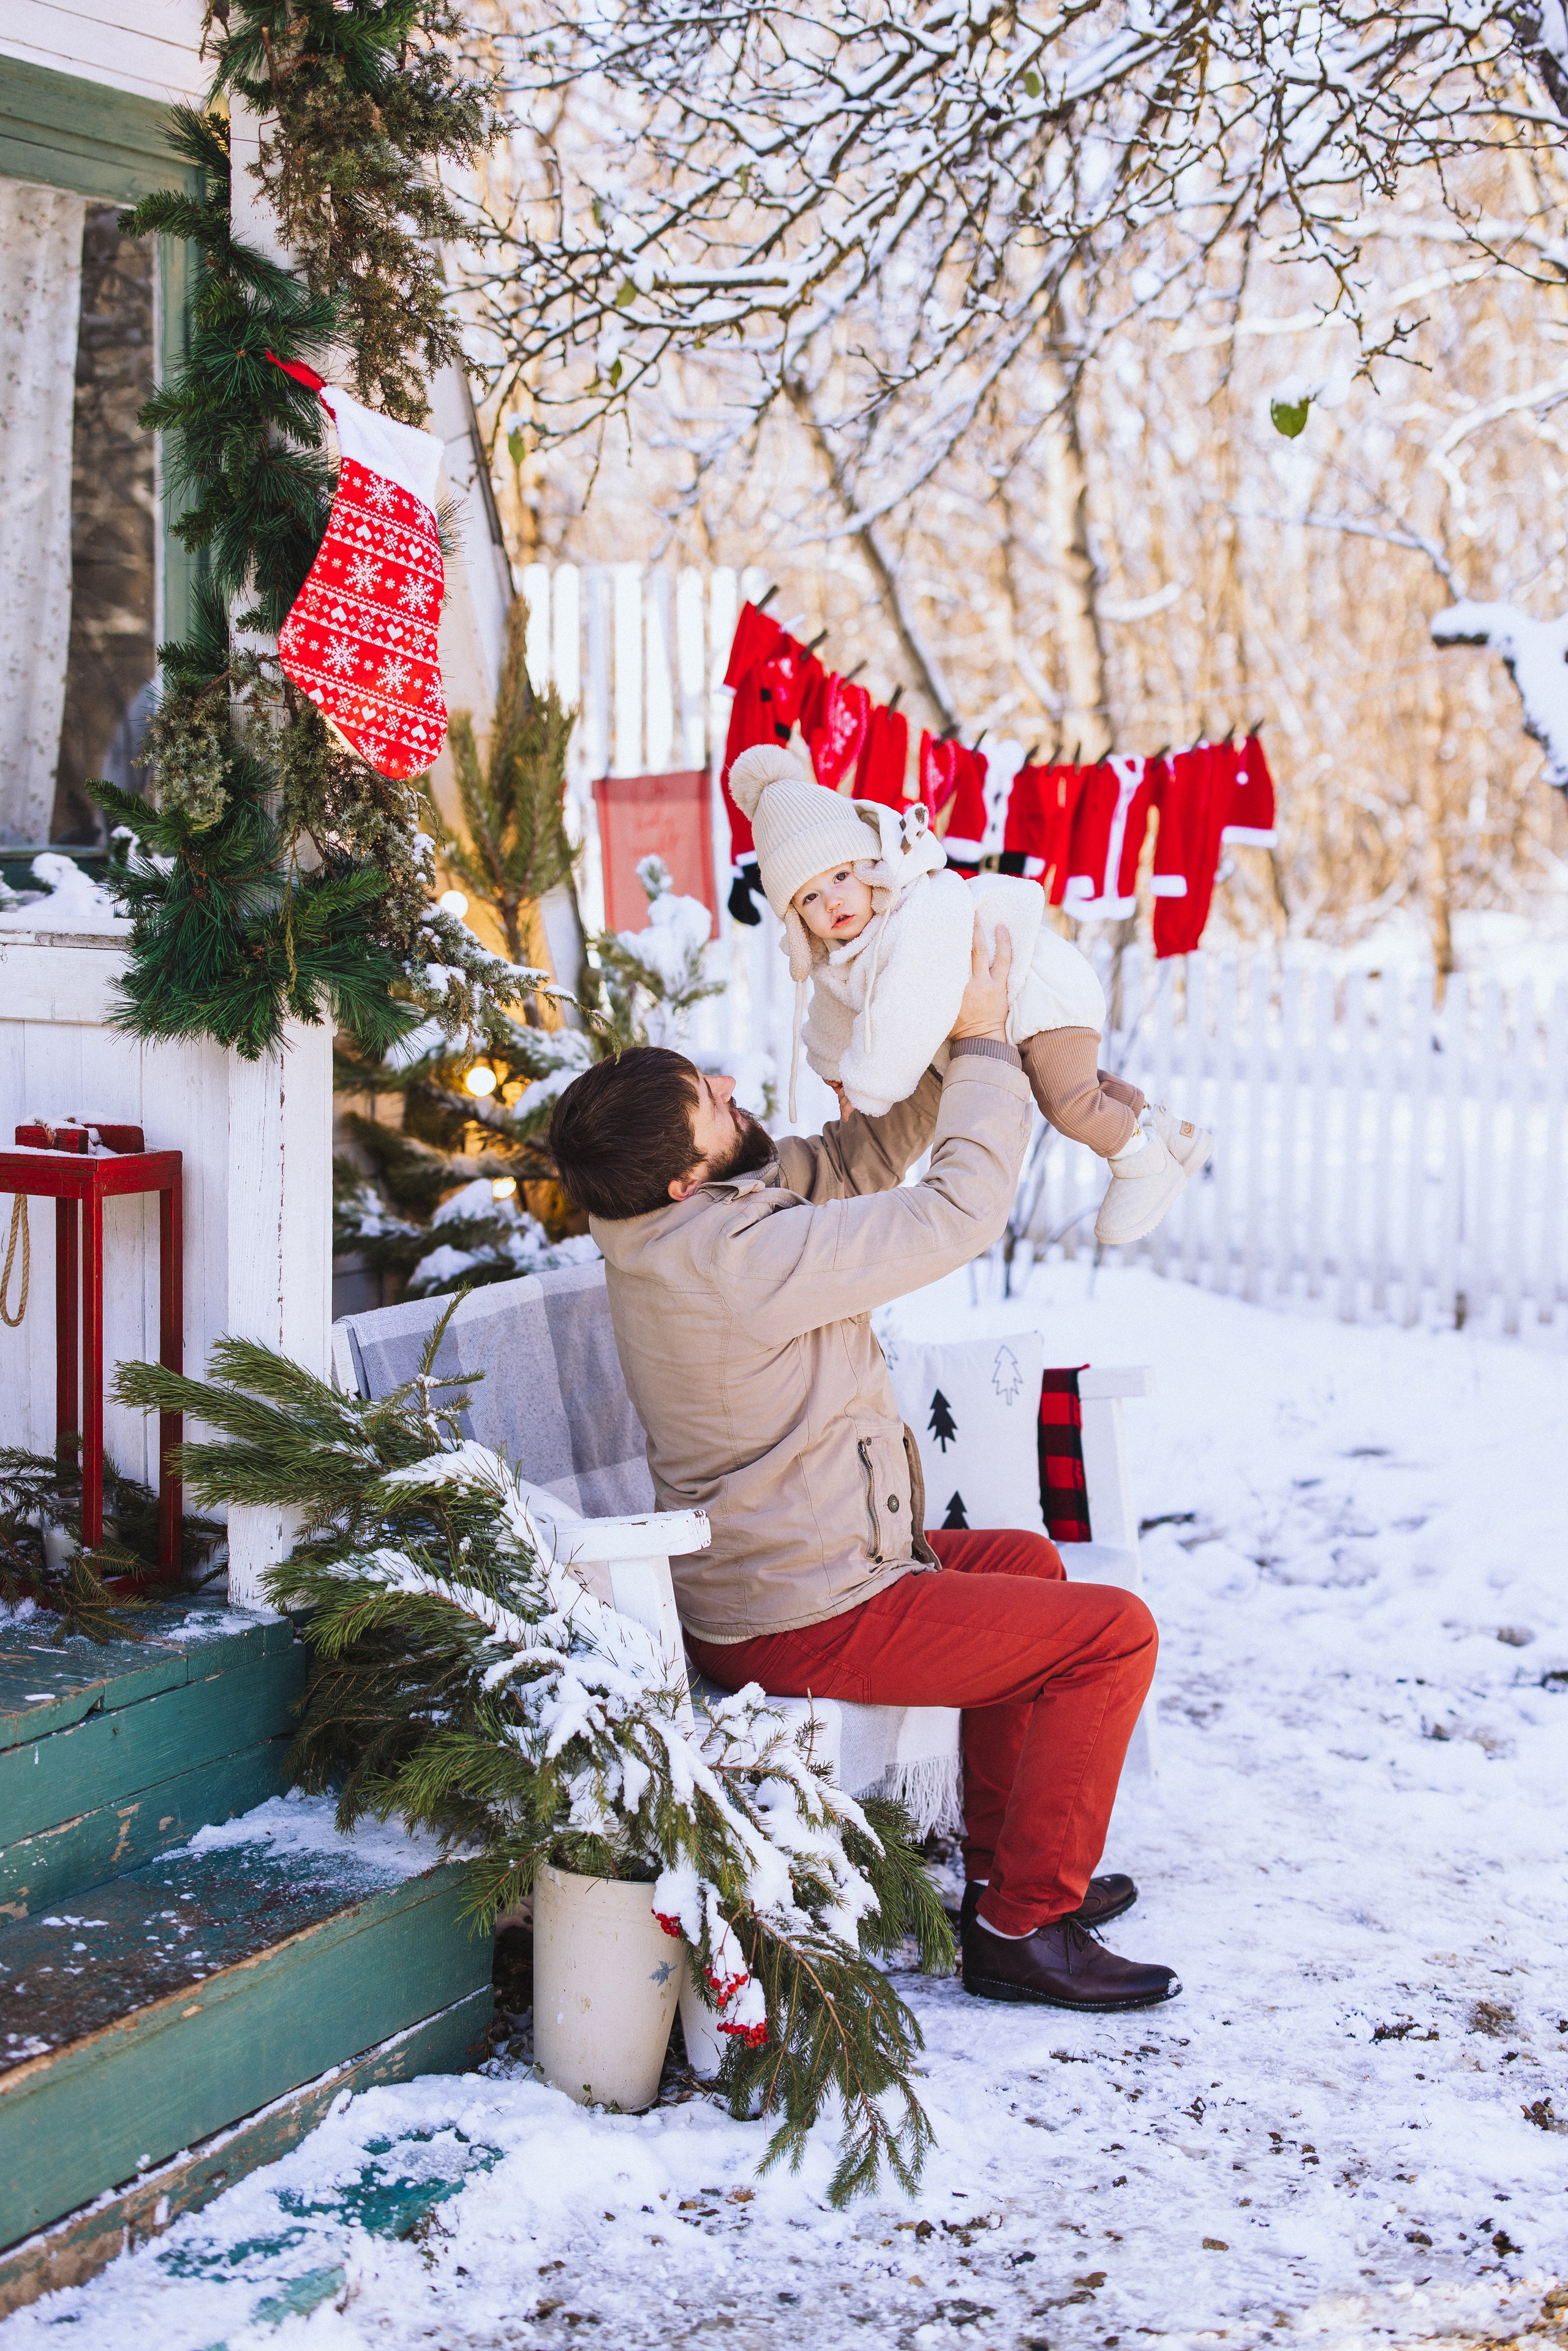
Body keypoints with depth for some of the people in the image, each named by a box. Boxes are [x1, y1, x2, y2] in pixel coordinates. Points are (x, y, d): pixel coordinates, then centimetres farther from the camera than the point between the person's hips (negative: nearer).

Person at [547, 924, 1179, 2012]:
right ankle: (1023, 1926, 7)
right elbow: (961, 1211, -22)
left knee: (1027, 1562, 28)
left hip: (744, 1579, 10)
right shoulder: (743, 1258, -30)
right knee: (1115, 1632, -2)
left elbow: (858, 1157, 9)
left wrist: (947, 1054, -3)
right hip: (806, 1623, -10)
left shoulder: (673, 1217, -1)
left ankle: (1006, 1866, 33)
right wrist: (984, 1043, -11)